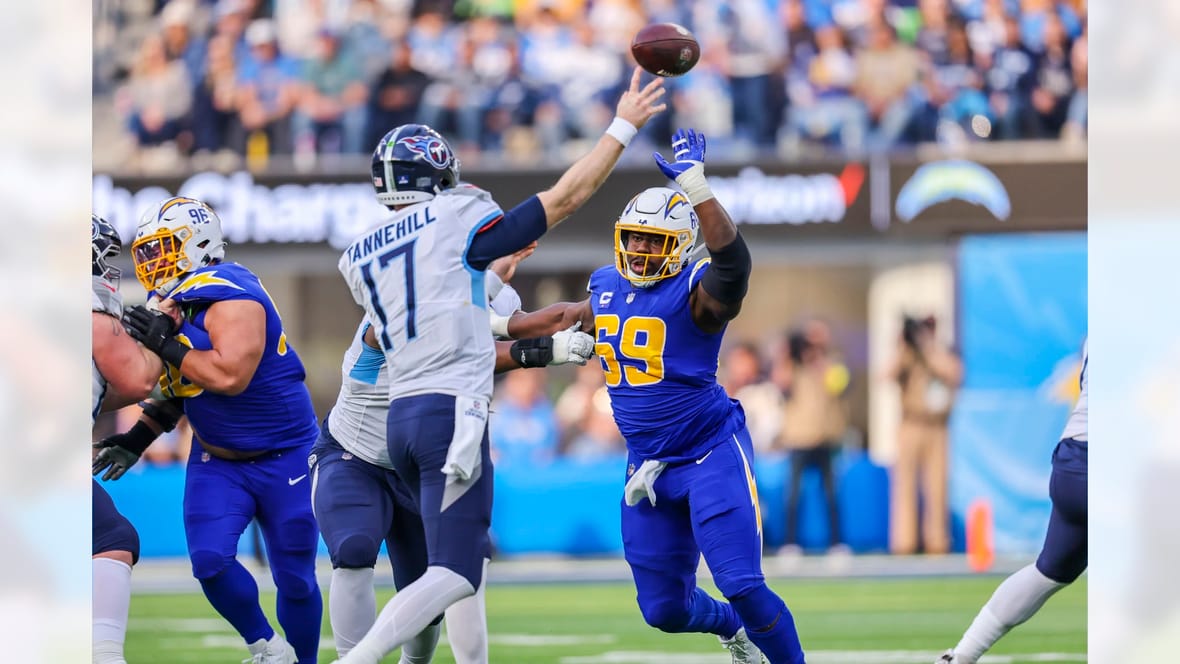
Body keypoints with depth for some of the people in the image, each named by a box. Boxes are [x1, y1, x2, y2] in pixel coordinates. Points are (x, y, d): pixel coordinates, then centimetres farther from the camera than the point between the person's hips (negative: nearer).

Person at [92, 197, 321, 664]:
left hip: (283, 459, -7)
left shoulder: (230, 298, -24)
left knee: (294, 578, 4)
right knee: (210, 561, -10)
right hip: (217, 462, 7)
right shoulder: (169, 303, 2)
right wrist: (139, 438, 7)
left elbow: (229, 376, -37)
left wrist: (168, 346, -29)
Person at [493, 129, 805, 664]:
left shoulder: (697, 293, -14)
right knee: (664, 609, 10)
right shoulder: (607, 288, 8)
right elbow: (569, 317, 30)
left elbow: (732, 259, -37)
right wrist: (494, 326, 35)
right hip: (649, 467, 7)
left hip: (712, 453, -7)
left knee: (742, 584, -18)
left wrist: (694, 186, -43)